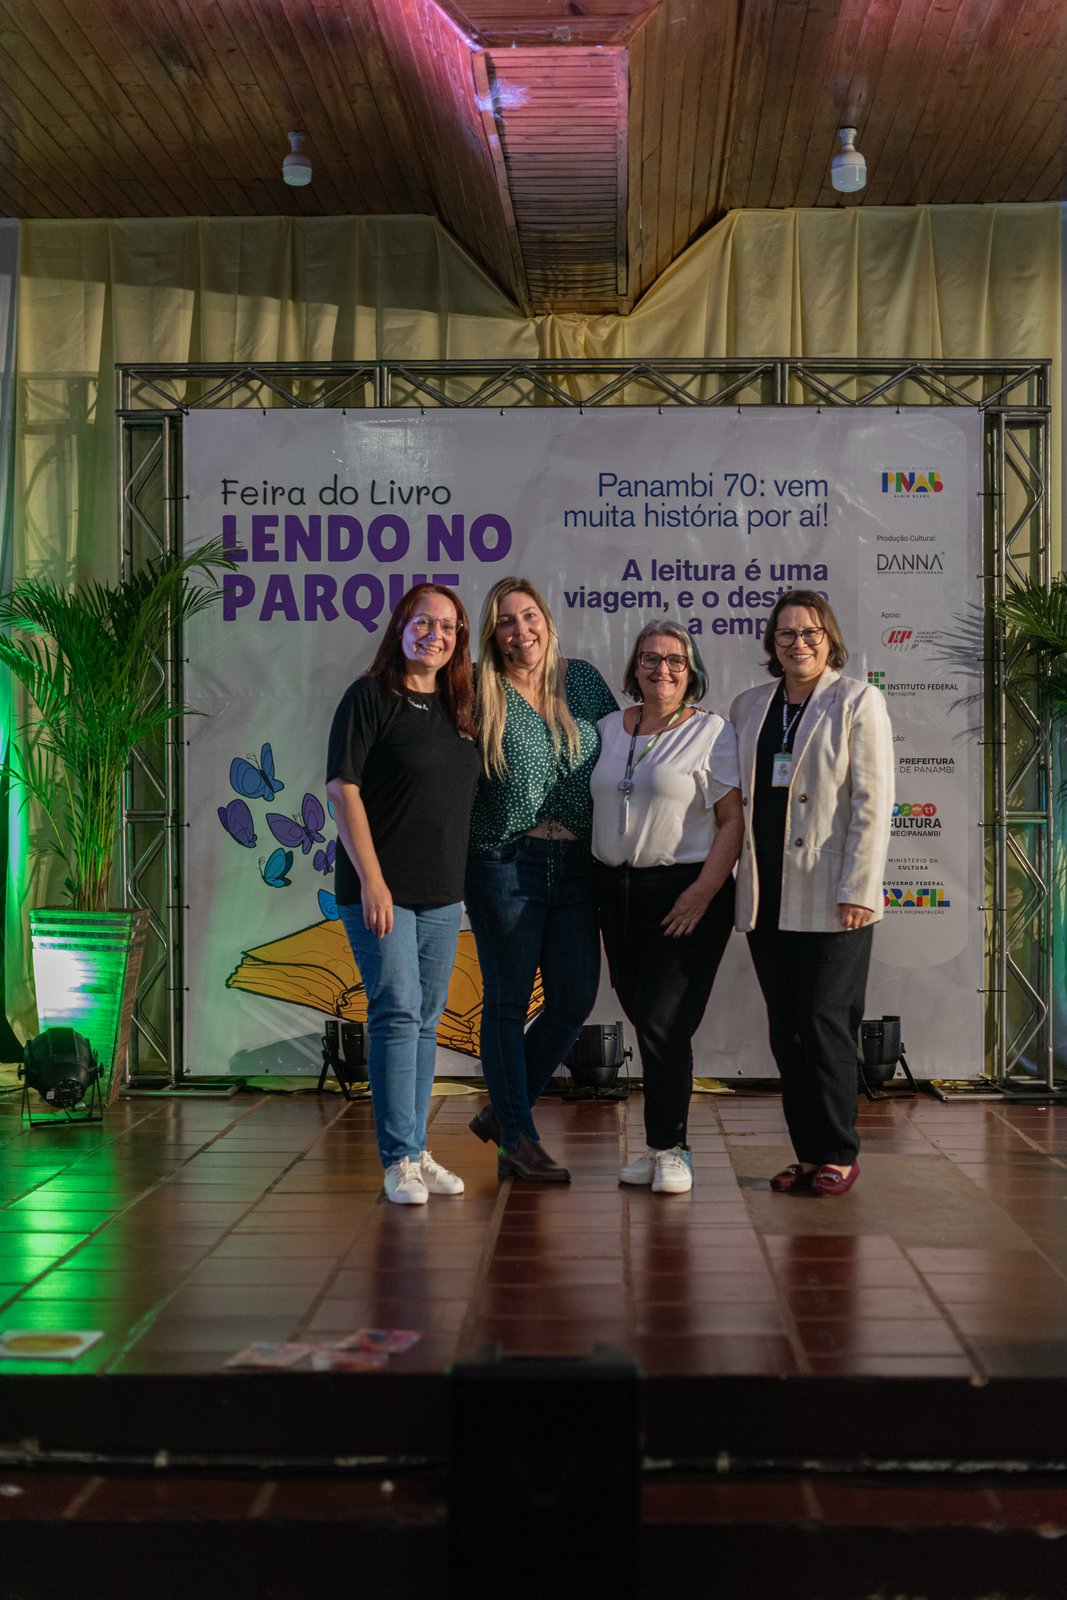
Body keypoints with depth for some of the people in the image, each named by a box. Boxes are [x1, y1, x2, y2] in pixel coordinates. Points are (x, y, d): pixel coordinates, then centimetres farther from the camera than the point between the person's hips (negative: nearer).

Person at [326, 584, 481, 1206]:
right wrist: (372, 879, -16)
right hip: (382, 887, -6)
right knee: (398, 1014, -9)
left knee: (426, 1022, 10)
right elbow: (343, 788, -11)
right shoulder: (370, 698, -6)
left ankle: (417, 1151, 19)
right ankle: (399, 1160, -3)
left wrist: (460, 881, 12)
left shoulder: (461, 706, 12)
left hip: (443, 892, 6)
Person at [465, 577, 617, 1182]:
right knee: (508, 1001, 2)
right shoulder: (482, 695, -2)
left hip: (576, 865, 4)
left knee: (576, 999, 5)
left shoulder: (584, 680, 8)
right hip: (505, 863, -4)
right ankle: (519, 1139, 13)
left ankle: (503, 1109, 24)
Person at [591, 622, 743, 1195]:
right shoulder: (609, 728, 12)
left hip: (685, 891, -5)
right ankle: (661, 1142, 19)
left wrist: (702, 892, -15)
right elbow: (595, 803, 18)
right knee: (642, 1018, 9)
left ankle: (670, 1148, 4)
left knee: (663, 1021, -9)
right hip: (619, 890, 5)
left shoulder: (711, 732, -4)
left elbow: (732, 820, -8)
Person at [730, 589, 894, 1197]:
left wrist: (859, 890, -15)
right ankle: (807, 1154, 16)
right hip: (767, 897, 5)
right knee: (786, 1032, 7)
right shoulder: (749, 707, 14)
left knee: (823, 1026, -4)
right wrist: (731, 882, 9)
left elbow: (872, 803, -7)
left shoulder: (858, 702, -1)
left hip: (830, 899, -5)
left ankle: (839, 1155, 8)